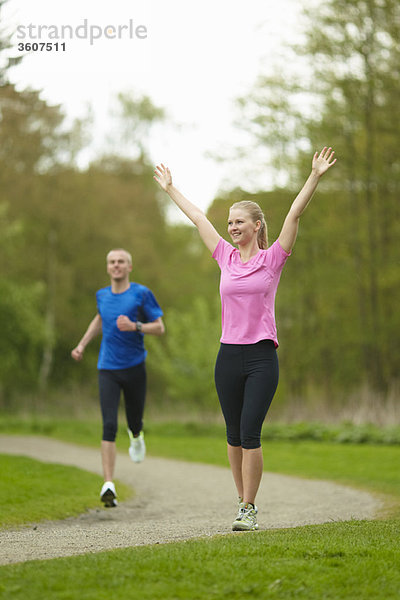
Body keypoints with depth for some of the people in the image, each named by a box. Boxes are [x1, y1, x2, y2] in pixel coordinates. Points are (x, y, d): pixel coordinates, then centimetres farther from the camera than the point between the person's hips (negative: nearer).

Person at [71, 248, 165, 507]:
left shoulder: (142, 294, -3)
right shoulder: (102, 295, 9)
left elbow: (159, 327, -4)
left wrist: (135, 326, -20)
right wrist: (82, 345, 25)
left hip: (135, 368, -1)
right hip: (108, 369, 2)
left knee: (134, 422, 10)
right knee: (109, 427, -12)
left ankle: (136, 436, 51)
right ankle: (109, 485, -17)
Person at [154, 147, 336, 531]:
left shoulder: (272, 259, 0)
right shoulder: (226, 257, 10)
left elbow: (295, 214, -8)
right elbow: (197, 219, 19)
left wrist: (315, 176, -15)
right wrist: (169, 188, 28)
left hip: (261, 356, -4)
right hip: (228, 355, 4)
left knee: (250, 434, -9)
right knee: (234, 436, 7)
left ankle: (248, 509, -3)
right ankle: (244, 501, 18)